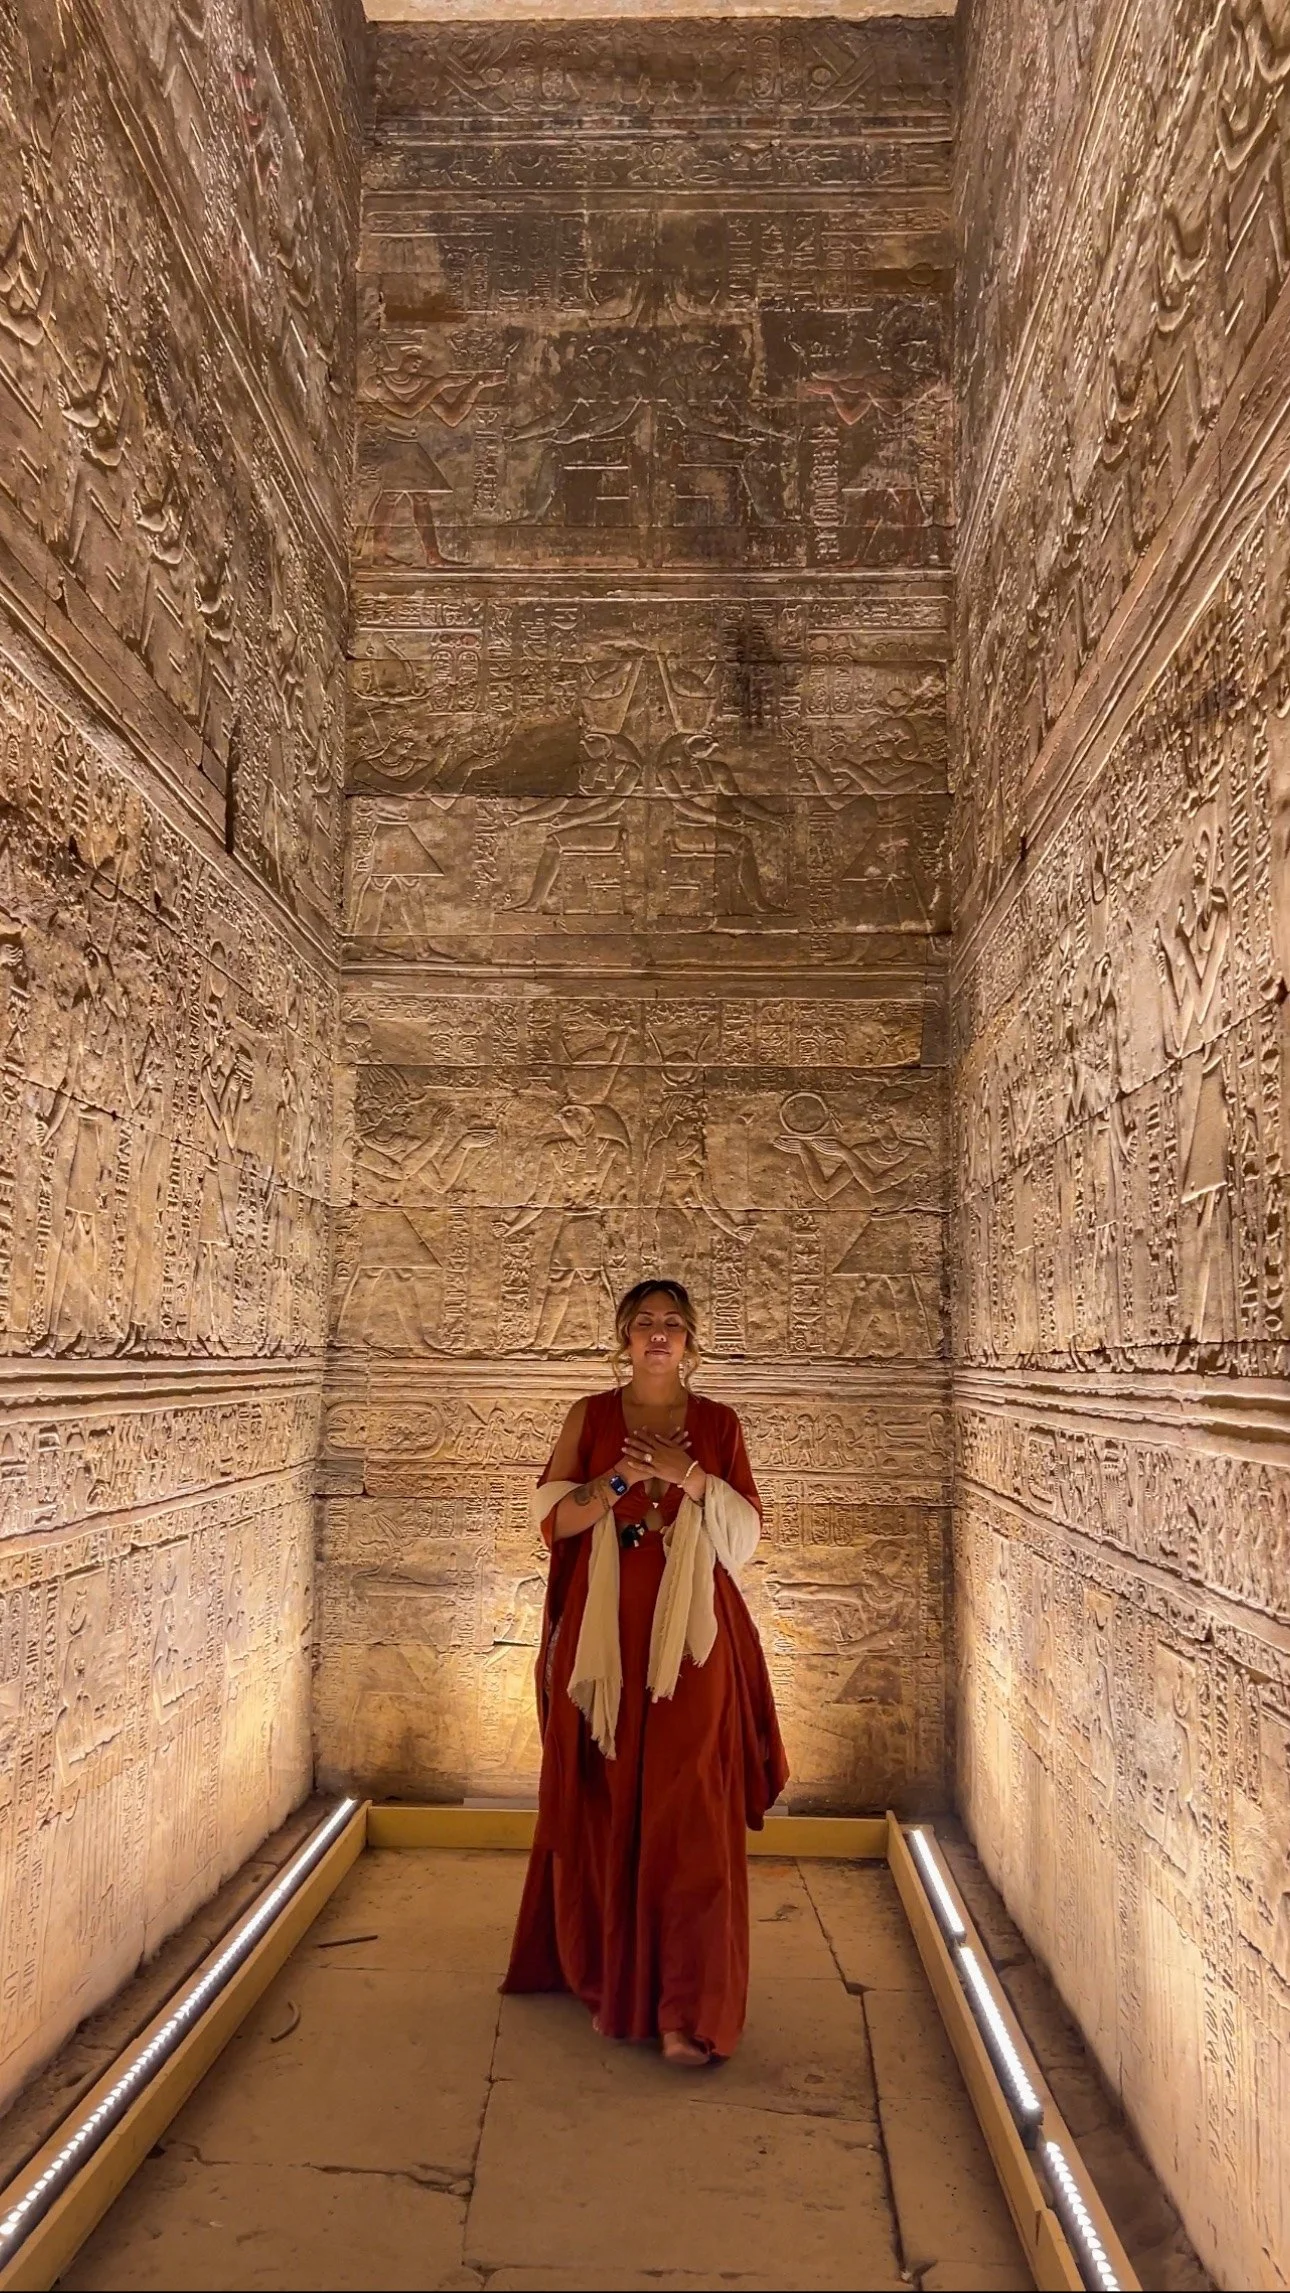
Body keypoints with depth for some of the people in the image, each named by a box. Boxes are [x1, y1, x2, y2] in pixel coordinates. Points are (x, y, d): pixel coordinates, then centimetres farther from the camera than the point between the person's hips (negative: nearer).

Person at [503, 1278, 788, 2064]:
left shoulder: (718, 1424, 6)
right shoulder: (591, 1417, 6)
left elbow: (747, 1533, 3)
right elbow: (552, 1517, 1)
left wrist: (689, 1477, -12)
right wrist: (620, 1479, -14)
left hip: (689, 1638, 0)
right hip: (604, 1632, 1)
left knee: (687, 1813, -3)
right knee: (605, 1802, 6)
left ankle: (687, 2007, 2)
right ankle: (606, 1970, 24)